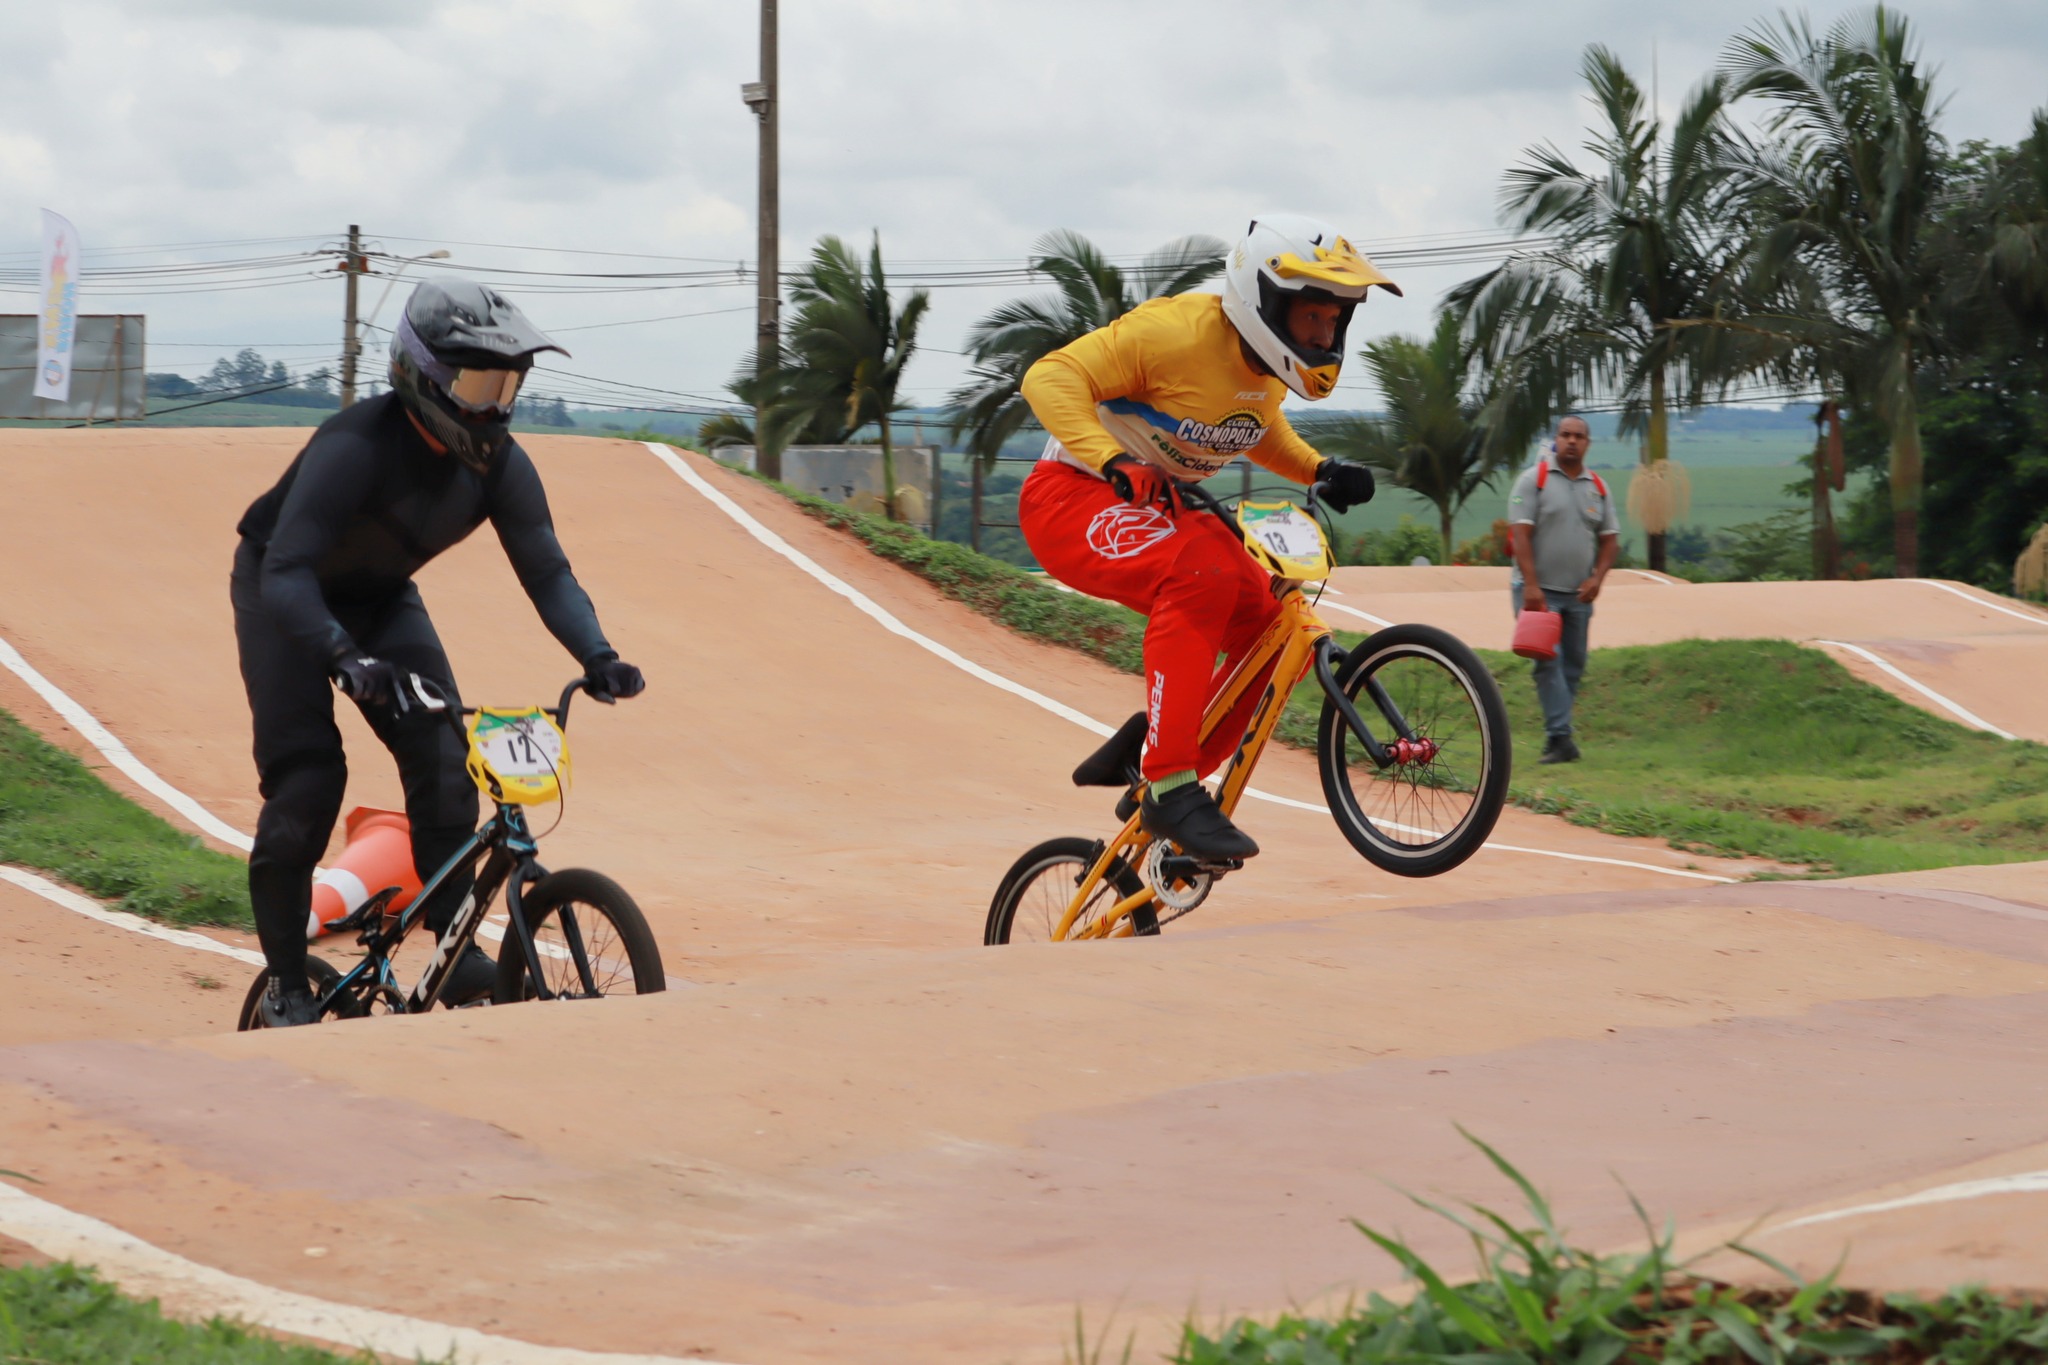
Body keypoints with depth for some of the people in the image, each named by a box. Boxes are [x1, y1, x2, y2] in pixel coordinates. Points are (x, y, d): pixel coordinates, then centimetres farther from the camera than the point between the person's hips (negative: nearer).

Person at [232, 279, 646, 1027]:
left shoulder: (501, 465, -17)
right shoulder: (354, 446, -35)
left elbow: (546, 571, -13)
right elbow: (287, 572, -41)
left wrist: (598, 656, -31)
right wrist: (345, 657, -57)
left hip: (379, 598, 5)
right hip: (285, 594, -5)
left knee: (444, 757, -12)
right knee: (306, 779, -15)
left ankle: (459, 951, -2)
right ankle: (285, 985, -4)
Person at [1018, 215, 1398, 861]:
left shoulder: (1271, 367, 1)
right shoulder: (1178, 332, -23)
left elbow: (1260, 431, 23)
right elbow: (1051, 377, -27)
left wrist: (1320, 470, 3)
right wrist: (1114, 461, -41)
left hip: (1156, 510, 9)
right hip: (1075, 497, -9)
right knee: (1202, 576, -36)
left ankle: (1136, 756, 5)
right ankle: (1169, 787, -34)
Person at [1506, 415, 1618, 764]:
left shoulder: (1598, 487, 10)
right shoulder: (1534, 479, -4)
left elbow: (1610, 538, 12)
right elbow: (1521, 534, -11)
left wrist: (1597, 578, -6)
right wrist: (1531, 585, -20)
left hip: (1578, 594, 5)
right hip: (1539, 592, -5)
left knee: (1573, 664, 7)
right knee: (1549, 660, -14)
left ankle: (1556, 735, 16)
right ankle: (1560, 736, -19)